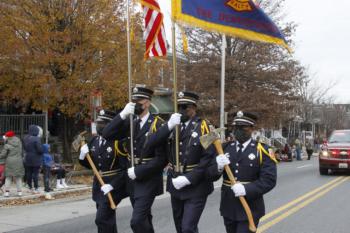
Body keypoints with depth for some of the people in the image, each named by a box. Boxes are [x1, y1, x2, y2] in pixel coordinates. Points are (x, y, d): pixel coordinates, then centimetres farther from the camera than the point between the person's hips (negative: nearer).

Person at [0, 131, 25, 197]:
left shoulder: (7, 146, -9)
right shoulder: (19, 143, 4)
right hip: (18, 162, 3)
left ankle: (7, 191, 3)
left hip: (10, 163, -3)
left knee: (8, 177, 6)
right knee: (18, 177, 10)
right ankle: (19, 191, 10)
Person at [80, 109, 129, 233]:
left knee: (102, 219, -11)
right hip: (98, 185, 7)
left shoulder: (118, 142, -14)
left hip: (113, 186, -7)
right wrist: (83, 156, -5)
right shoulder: (94, 141, 6)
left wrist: (112, 185, -25)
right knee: (108, 219, 17)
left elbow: (126, 169, -18)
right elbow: (90, 165, 15)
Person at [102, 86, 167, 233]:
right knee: (143, 220, 18)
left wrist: (138, 171, -17)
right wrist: (123, 115, -13)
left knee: (137, 221, -14)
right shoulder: (129, 123, 6)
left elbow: (161, 158, -16)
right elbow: (106, 134, -4)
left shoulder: (158, 125, -11)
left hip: (148, 179, -6)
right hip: (133, 178, 6)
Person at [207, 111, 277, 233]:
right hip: (228, 208, 4)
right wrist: (218, 167, -21)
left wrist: (247, 189, -26)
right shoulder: (225, 148, 5)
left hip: (250, 210, -4)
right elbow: (211, 175, 2)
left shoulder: (262, 151, -6)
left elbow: (269, 180, -14)